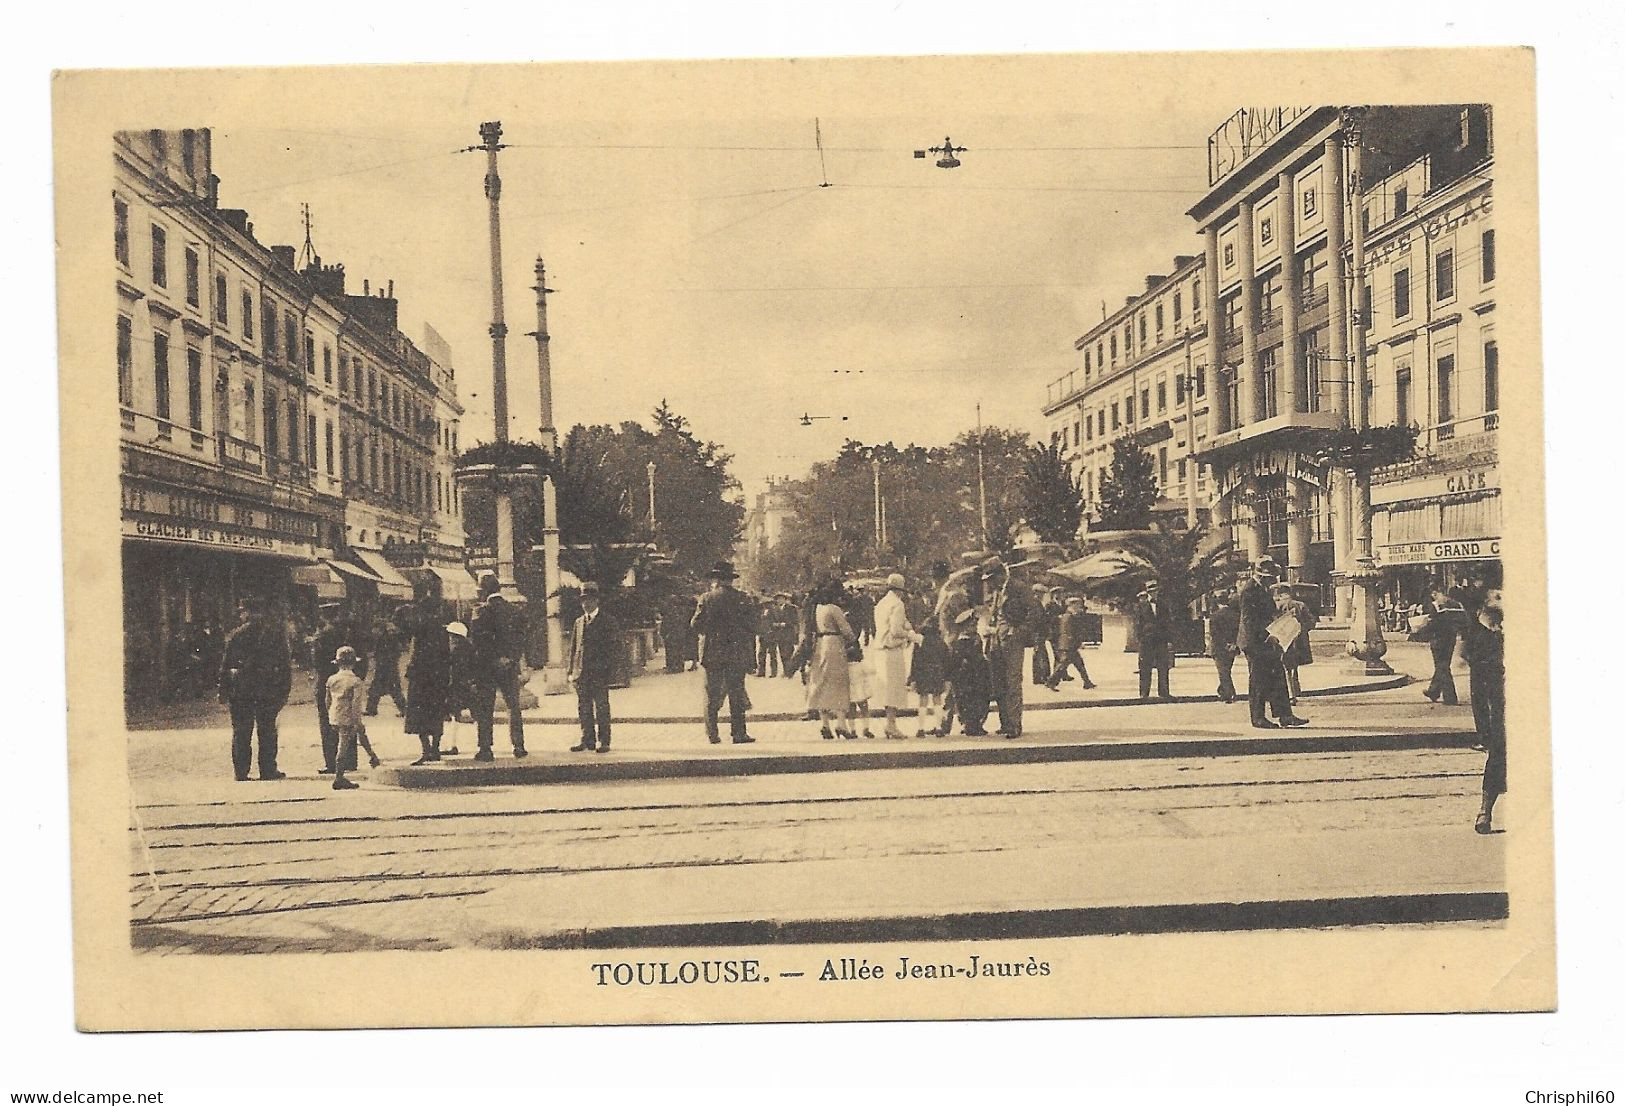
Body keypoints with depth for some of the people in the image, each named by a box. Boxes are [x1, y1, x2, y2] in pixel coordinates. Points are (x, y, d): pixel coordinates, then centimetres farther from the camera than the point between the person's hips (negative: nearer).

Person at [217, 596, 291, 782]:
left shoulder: (237, 635, -3)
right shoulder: (277, 632, 1)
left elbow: (225, 665, -1)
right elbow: (286, 662, 2)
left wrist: (223, 691, 5)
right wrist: (285, 689, 6)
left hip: (241, 690, 0)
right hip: (268, 689, 1)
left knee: (241, 731, 7)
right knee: (267, 730, 9)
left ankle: (241, 771, 5)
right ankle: (268, 770, 6)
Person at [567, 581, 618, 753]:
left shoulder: (607, 622, 1)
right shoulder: (579, 622, 15)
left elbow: (613, 647, -2)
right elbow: (573, 647, 15)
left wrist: (609, 670, -9)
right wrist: (571, 669, 7)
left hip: (600, 673, -5)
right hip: (581, 673, 5)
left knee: (601, 707, -2)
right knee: (583, 708, 6)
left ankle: (603, 741, 2)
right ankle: (587, 740, 13)